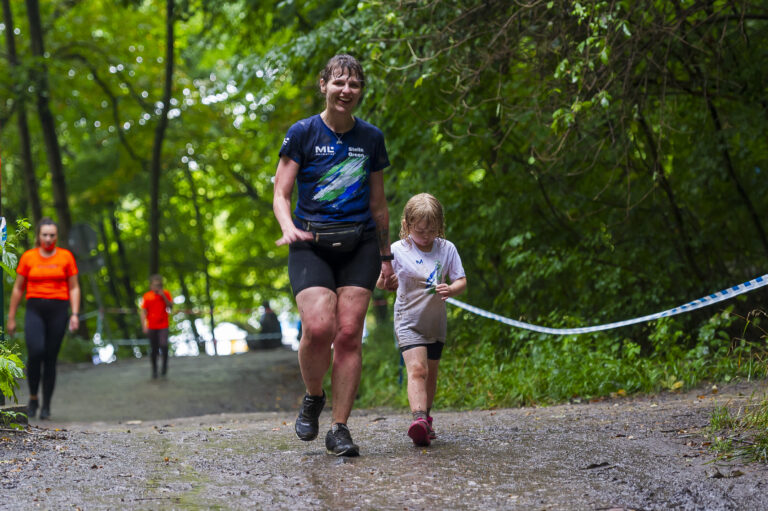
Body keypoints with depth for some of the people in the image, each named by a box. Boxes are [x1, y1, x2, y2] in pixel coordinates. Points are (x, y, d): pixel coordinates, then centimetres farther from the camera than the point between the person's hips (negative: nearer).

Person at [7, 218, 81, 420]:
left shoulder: (66, 257, 6)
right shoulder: (28, 257, 6)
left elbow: (74, 288, 8)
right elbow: (18, 289, 11)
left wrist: (75, 314, -3)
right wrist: (11, 317, 10)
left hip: (58, 310, 0)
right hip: (35, 309, 0)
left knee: (51, 358, 1)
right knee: (35, 352, -19)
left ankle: (46, 406, 11)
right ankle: (33, 398, 1)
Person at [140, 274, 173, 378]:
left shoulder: (165, 294, 1)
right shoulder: (146, 296, -2)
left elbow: (171, 306, -4)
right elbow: (143, 311, -2)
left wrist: (163, 296, -16)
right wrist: (144, 326, -10)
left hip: (163, 326, 0)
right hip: (151, 326, 0)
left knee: (163, 345, -19)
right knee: (154, 349, 5)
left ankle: (165, 363, 6)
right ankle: (154, 369, 22)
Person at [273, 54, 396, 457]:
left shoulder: (371, 138, 10)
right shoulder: (303, 133, 1)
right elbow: (280, 194, 0)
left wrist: (385, 255, 19)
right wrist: (288, 227, -21)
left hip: (359, 245, 2)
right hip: (311, 244, -2)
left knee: (349, 334, -7)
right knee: (318, 328, -19)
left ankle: (339, 429, 0)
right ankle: (313, 397, 10)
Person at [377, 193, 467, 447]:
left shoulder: (447, 249, -4)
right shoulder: (398, 250, -10)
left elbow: (461, 281, -3)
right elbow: (381, 282, -4)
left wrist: (451, 290, -25)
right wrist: (384, 281, -27)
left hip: (436, 323, 4)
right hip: (408, 321, -4)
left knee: (430, 373, 14)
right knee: (417, 369, -21)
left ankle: (425, 418, 32)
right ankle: (419, 419, -34)